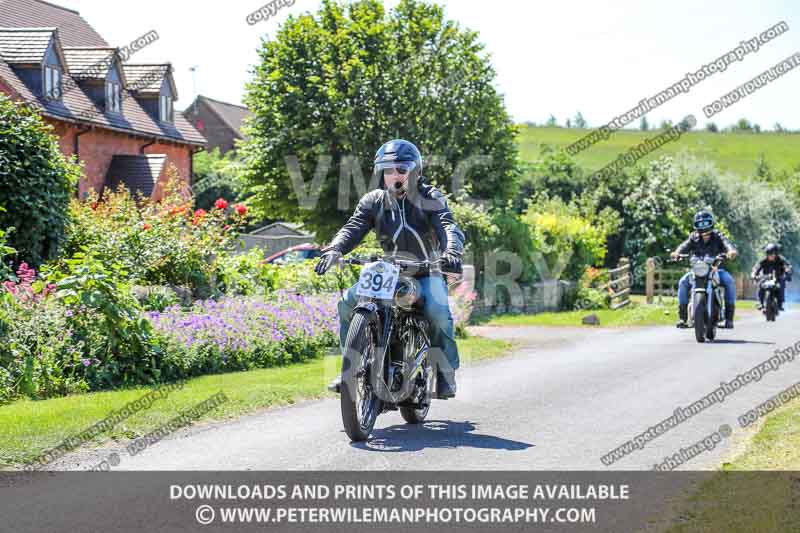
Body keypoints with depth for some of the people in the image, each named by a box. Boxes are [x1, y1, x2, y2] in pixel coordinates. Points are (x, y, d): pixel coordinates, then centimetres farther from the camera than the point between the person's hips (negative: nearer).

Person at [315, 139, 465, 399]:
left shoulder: (430, 198, -6)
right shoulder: (374, 201, 3)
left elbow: (448, 227, -21)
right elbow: (354, 227, -10)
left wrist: (452, 252, -44)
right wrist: (333, 250, -31)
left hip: (426, 272, -3)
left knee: (438, 311, -32)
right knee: (347, 303, -15)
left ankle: (446, 373, -16)